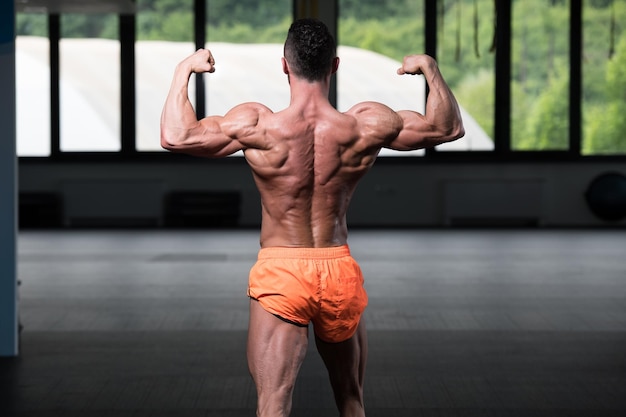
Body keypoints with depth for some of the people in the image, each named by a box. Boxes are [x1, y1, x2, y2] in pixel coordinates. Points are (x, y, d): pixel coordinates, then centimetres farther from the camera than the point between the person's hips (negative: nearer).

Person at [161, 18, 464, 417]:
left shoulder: (258, 126, -13)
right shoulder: (366, 126, -7)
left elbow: (175, 136, -9)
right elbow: (449, 127, 4)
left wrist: (184, 71, 2)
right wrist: (430, 68, 13)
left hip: (280, 271, -3)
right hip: (340, 271, 3)